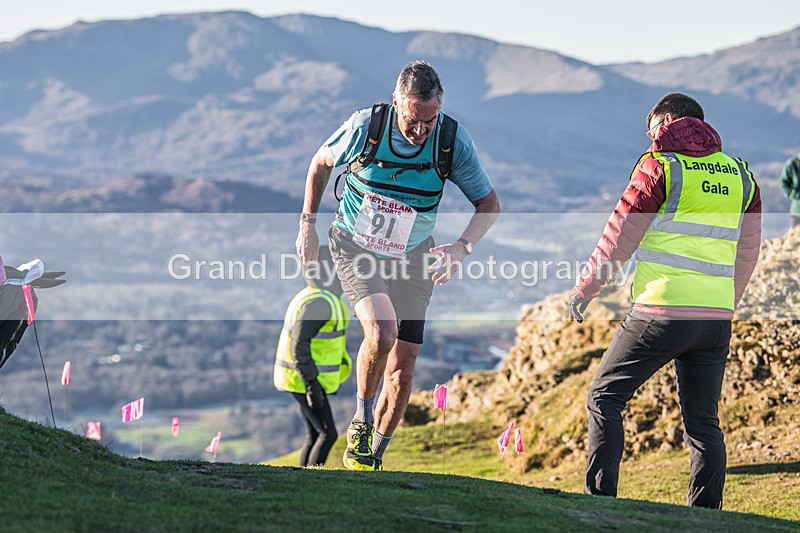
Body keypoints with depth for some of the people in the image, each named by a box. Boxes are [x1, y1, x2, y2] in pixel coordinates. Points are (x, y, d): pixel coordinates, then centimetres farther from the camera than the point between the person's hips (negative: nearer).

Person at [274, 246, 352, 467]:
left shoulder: (317, 298, 12)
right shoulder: (318, 303, -21)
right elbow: (299, 344, -27)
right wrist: (311, 383, -27)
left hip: (305, 379, 10)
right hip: (305, 380, -10)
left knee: (315, 435, 12)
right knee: (328, 434, -7)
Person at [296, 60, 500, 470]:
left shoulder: (454, 141, -18)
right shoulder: (365, 126, -21)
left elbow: (489, 203, -5)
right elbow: (321, 162, 1)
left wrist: (463, 246, -23)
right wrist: (307, 225, 3)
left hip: (413, 256, 3)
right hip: (355, 247, -2)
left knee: (402, 372, 0)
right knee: (381, 333, -29)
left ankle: (373, 456, 22)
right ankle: (361, 418, -3)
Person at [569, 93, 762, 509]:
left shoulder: (659, 167, -3)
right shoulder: (741, 175, 13)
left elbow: (620, 237, -2)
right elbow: (747, 252, 18)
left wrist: (585, 288, 10)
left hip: (661, 311, -5)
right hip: (717, 318, 5)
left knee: (604, 397, 7)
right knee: (703, 420, 12)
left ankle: (599, 498, -1)